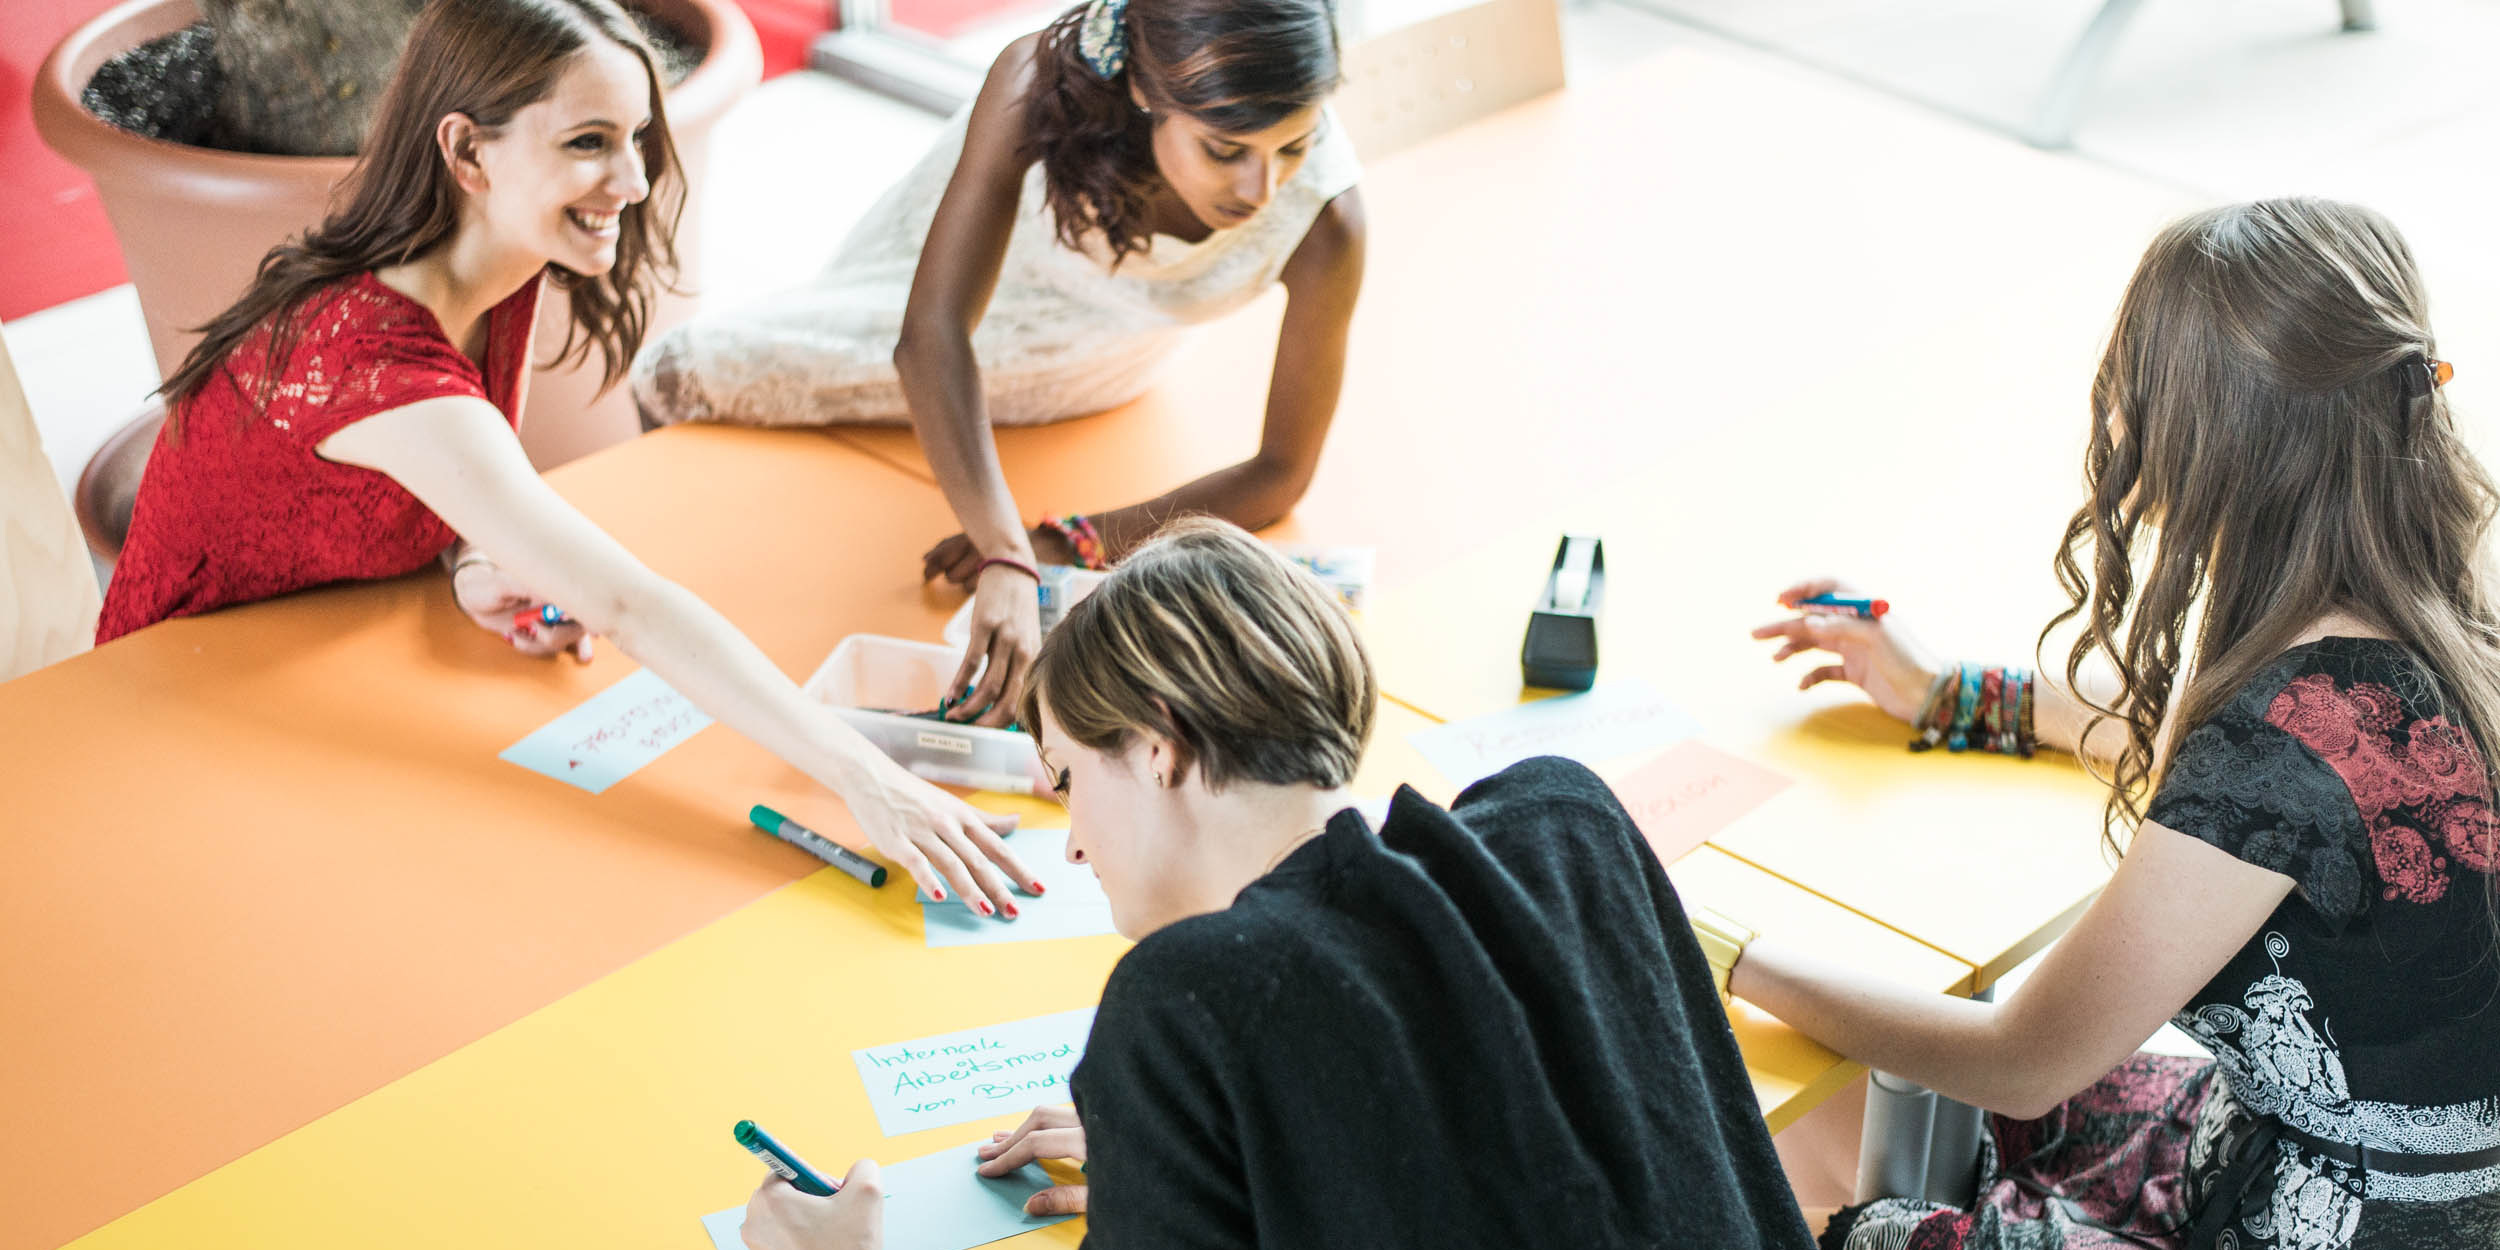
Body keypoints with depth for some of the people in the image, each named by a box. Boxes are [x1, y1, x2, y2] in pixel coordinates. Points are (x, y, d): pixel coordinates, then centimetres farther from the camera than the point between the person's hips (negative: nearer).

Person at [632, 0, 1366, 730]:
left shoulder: (1325, 218, -40)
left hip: (1083, 370, 1)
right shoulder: (1042, 80, -42)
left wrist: (1071, 546, -37)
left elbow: (1280, 474, -27)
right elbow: (930, 335, -45)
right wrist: (1007, 562, -59)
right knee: (685, 377, -3)